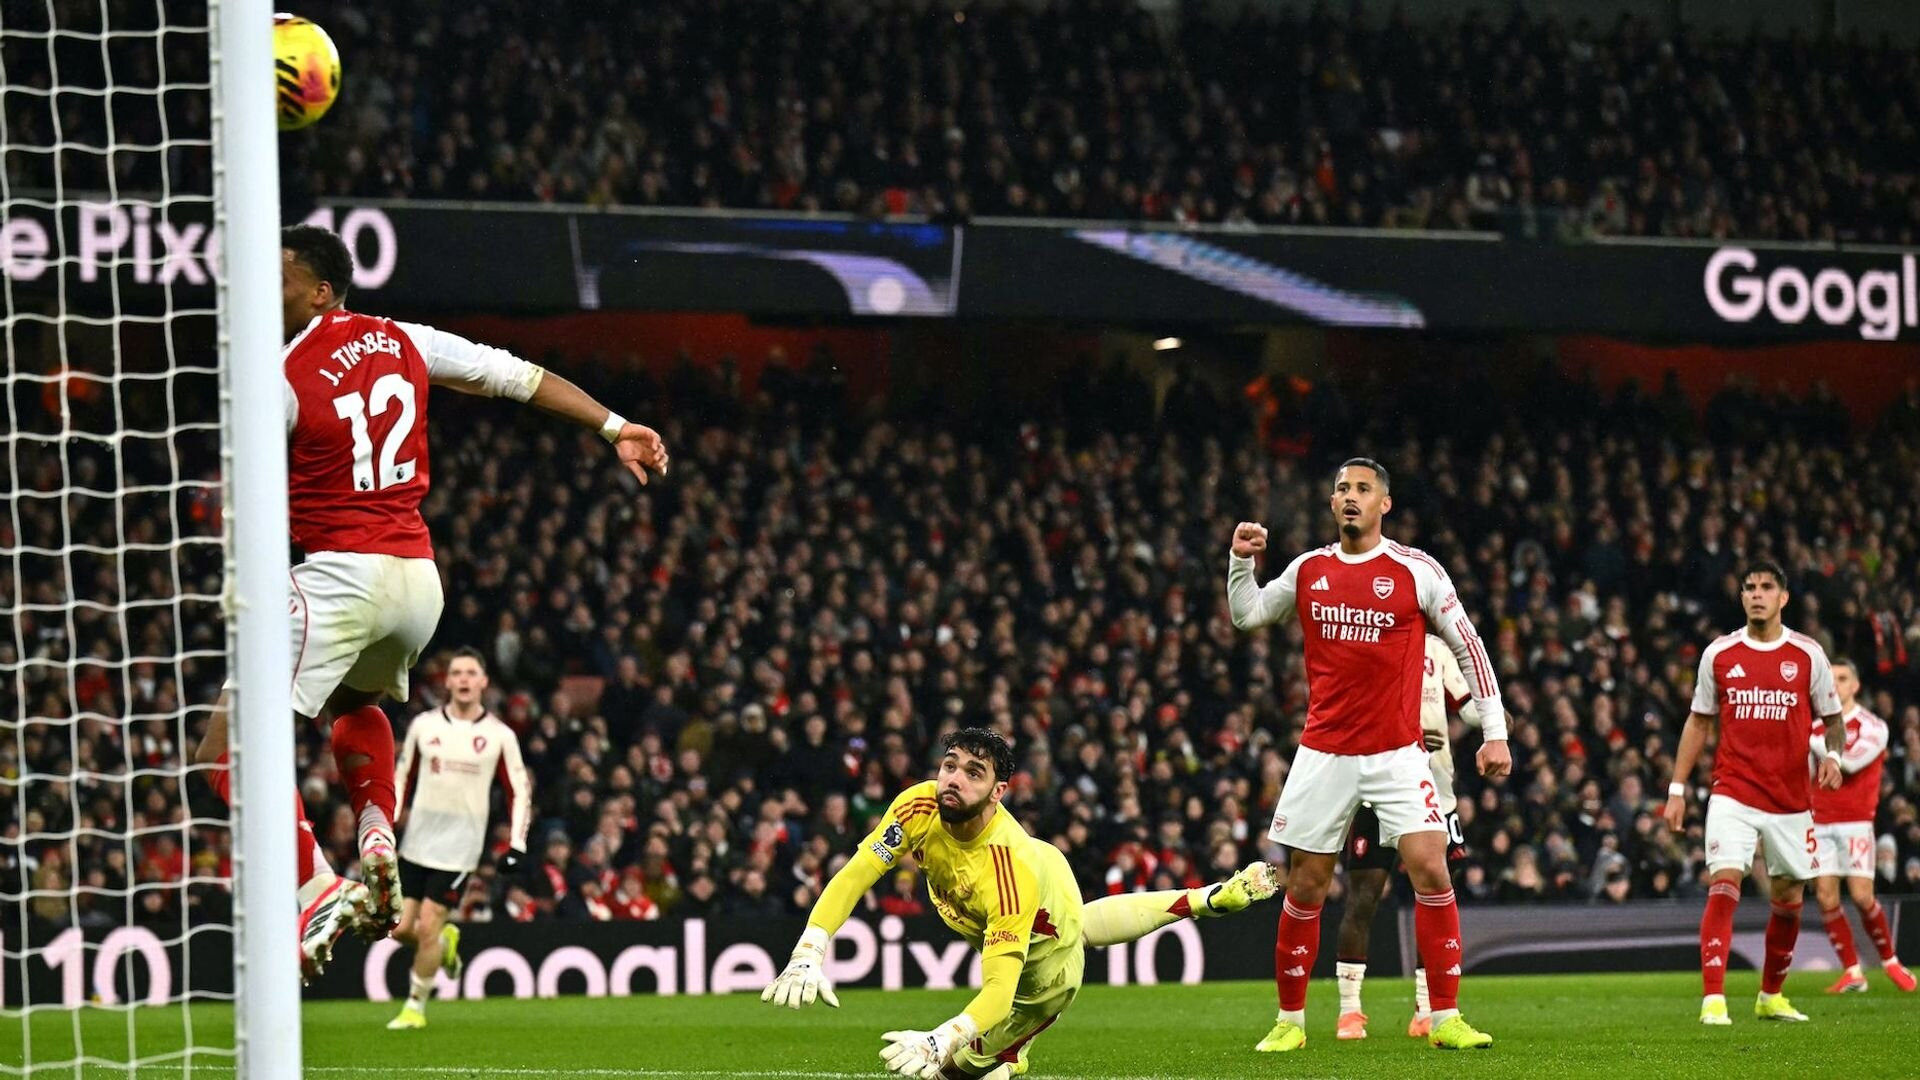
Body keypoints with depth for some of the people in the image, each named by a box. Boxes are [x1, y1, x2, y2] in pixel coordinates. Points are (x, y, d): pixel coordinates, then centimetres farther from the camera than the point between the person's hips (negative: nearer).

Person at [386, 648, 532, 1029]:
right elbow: (402, 776, 15)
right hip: (417, 842, 3)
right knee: (400, 928, 0)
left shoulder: (499, 736, -2)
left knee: (428, 927, -9)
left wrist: (517, 844, -2)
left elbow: (519, 790, 5)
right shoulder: (423, 725, 4)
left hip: (459, 848, -3)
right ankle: (446, 941, 33)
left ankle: (415, 1007, 8)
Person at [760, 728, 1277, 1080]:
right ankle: (1204, 899, 53)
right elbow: (852, 878, -29)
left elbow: (999, 992, -50)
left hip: (1047, 953, -7)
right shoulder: (920, 808, -33)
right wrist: (807, 956, -43)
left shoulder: (1013, 873, -47)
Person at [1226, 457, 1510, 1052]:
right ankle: (1290, 1020, 17)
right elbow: (1247, 616, 21)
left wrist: (1495, 730, -1)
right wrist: (1241, 560, 3)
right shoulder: (1309, 570, 7)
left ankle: (1445, 1019, -8)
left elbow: (1468, 646, 2)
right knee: (1305, 887, 4)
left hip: (1397, 753, -2)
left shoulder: (1415, 571, -3)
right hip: (1324, 753, 2)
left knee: (1431, 871, -14)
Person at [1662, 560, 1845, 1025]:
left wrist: (1833, 753, -12)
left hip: (1791, 800, 1)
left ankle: (1771, 996, 28)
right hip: (1733, 793, -1)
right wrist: (1677, 788, 7)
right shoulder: (1719, 655, 3)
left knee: (1789, 898, 9)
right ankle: (1713, 999, -23)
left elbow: (1831, 718, 10)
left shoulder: (1808, 654, 2)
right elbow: (1699, 721, 11)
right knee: (1724, 884, -18)